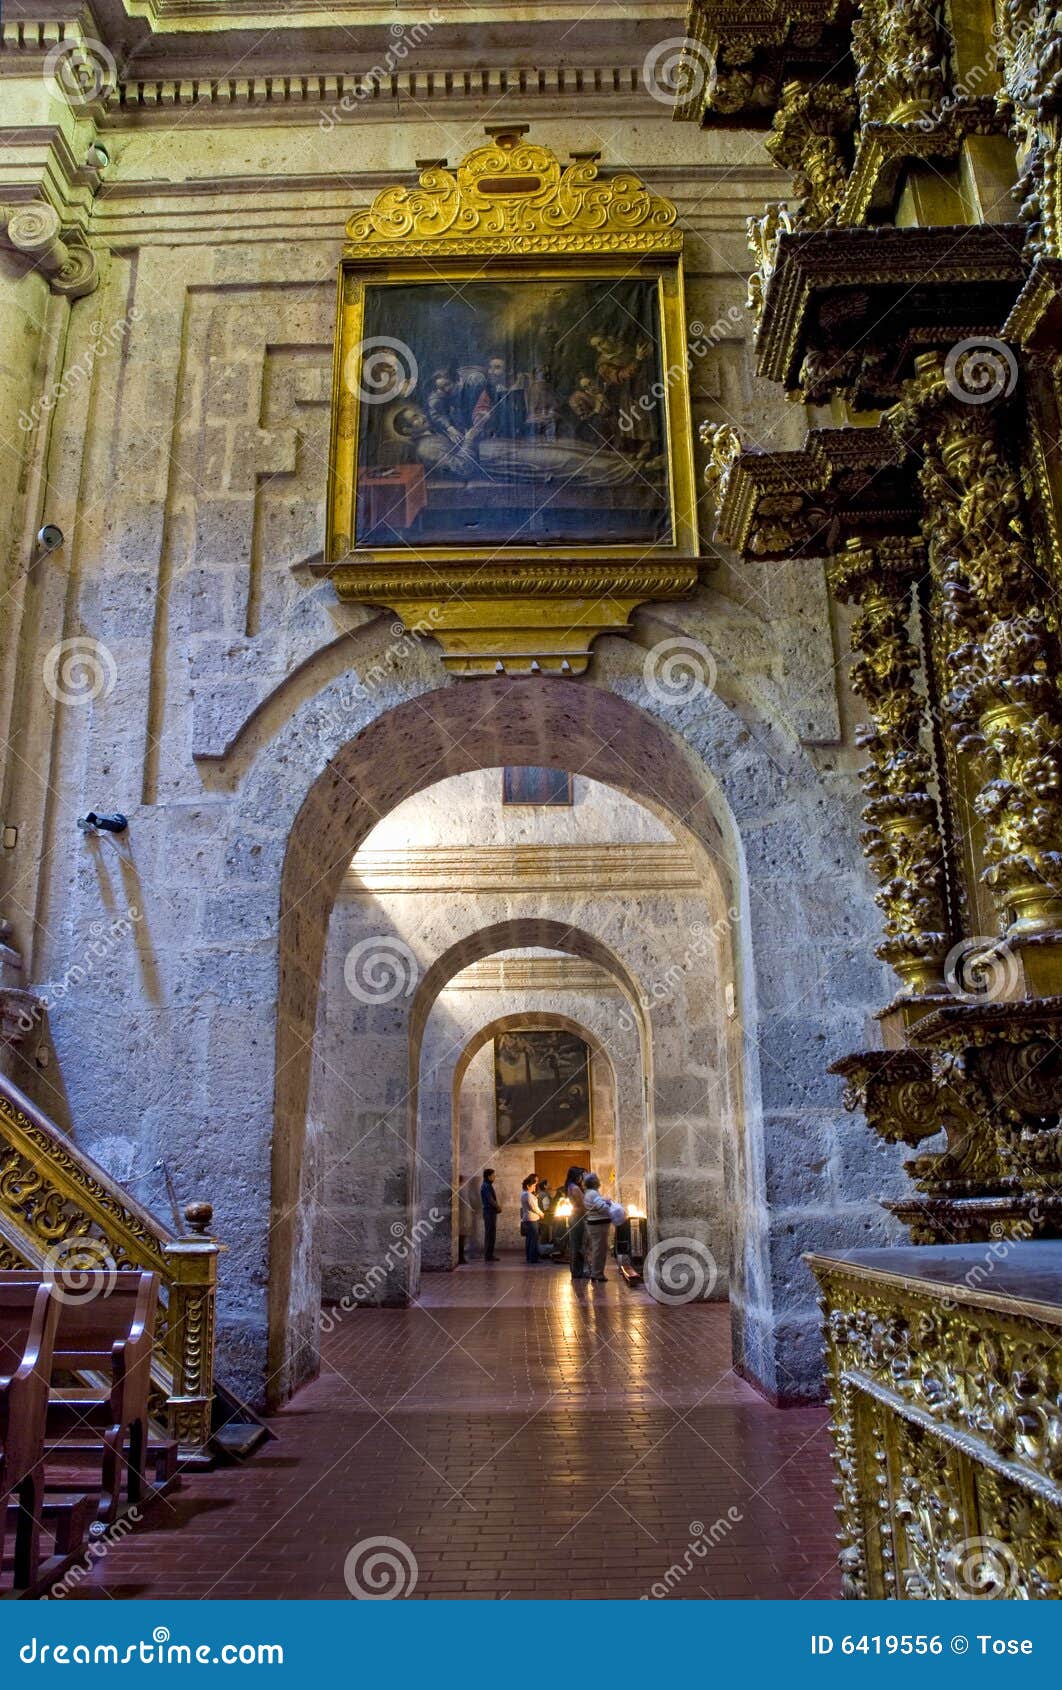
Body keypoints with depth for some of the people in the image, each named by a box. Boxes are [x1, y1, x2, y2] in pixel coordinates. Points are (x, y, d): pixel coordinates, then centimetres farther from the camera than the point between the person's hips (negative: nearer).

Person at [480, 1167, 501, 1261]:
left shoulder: (487, 1186, 17)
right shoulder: (487, 1186, -15)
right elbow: (490, 1200, -20)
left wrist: (498, 1206, 6)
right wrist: (498, 1207, -4)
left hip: (490, 1212, 10)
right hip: (490, 1212, -10)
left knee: (491, 1234, 13)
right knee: (490, 1234, -7)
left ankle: (489, 1255, 17)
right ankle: (488, 1255, -5)